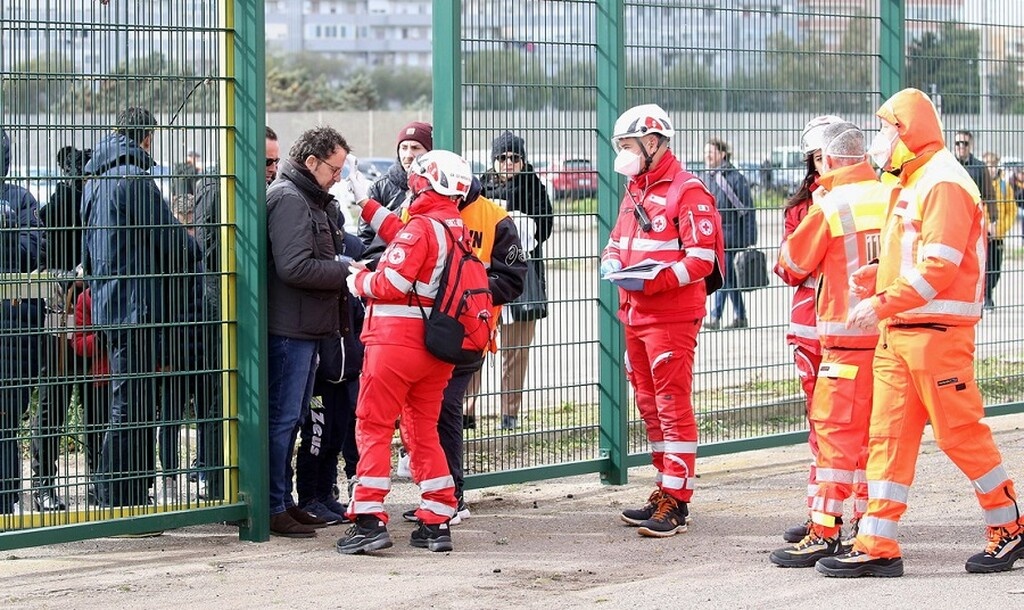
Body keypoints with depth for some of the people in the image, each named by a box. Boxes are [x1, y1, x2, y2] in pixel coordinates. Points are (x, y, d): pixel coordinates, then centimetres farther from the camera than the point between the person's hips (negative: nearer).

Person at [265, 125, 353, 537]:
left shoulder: (308, 199, 20)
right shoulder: (288, 199, -14)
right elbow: (294, 267, -23)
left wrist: (343, 268, 9)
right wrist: (347, 271, -15)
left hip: (304, 328, 11)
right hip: (288, 328, -11)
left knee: (291, 417, 15)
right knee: (282, 418, -7)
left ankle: (284, 500, 22)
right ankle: (273, 508, -3)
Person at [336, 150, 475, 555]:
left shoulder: (421, 227, -13)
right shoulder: (458, 230, 11)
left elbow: (393, 283, -19)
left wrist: (359, 281, -1)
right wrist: (368, 205, 31)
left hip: (396, 340, -8)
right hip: (437, 349, 8)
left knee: (373, 427, -3)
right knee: (423, 430, 13)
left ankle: (370, 520, -10)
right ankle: (437, 524, 10)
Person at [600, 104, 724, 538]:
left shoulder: (687, 192, -12)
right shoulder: (635, 191, 17)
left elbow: (702, 258, -17)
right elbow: (618, 240, 26)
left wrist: (650, 282, -24)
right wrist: (612, 260, 2)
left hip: (672, 318, -9)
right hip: (635, 317, 9)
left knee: (673, 406, -8)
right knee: (650, 405, 14)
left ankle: (676, 502, -7)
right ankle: (665, 491, 23)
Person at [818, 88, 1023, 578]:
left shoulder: (943, 183, -13)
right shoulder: (913, 184, 19)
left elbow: (939, 267, -21)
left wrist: (882, 304, -22)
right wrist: (875, 277, 10)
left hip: (938, 331, -10)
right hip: (898, 332, 10)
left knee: (960, 433, -1)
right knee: (888, 435, 4)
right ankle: (877, 547, 2)